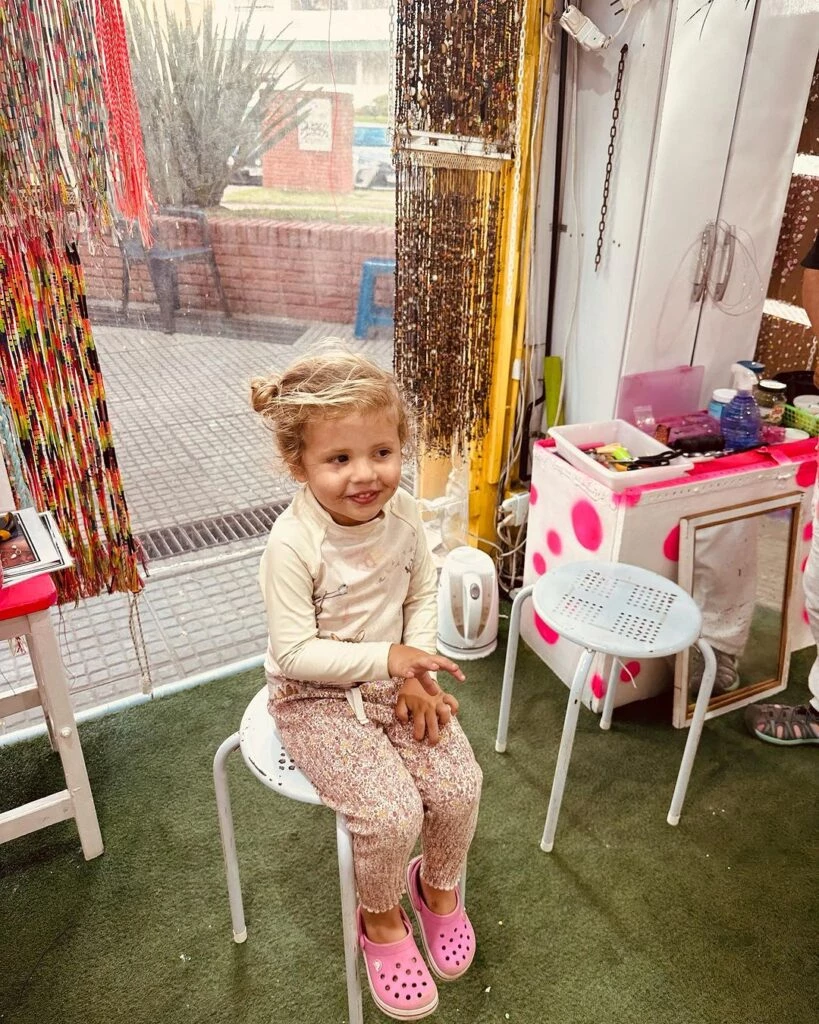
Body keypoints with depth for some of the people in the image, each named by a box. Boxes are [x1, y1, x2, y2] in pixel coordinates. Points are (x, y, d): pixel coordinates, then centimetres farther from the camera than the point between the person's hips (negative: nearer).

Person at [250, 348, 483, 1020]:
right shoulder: (292, 545, -25)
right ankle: (380, 919, 17)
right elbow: (296, 652, -21)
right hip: (318, 697, -4)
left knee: (459, 785, -9)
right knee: (393, 813, -19)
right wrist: (386, 658, -25)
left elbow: (423, 595, 3)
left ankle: (439, 884, 26)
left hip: (395, 677, 5)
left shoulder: (403, 513, -10)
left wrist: (418, 676, -9)